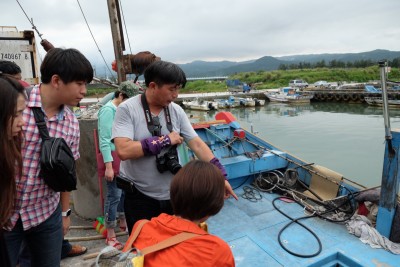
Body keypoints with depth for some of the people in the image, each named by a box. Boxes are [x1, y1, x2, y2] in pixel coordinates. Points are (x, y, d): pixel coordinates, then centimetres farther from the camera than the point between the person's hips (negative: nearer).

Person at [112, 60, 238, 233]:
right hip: (140, 196, -4)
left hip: (172, 194, 4)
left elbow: (197, 144, -2)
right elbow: (123, 151, -26)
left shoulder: (176, 111, -2)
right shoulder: (127, 109, -15)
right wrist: (165, 140, -20)